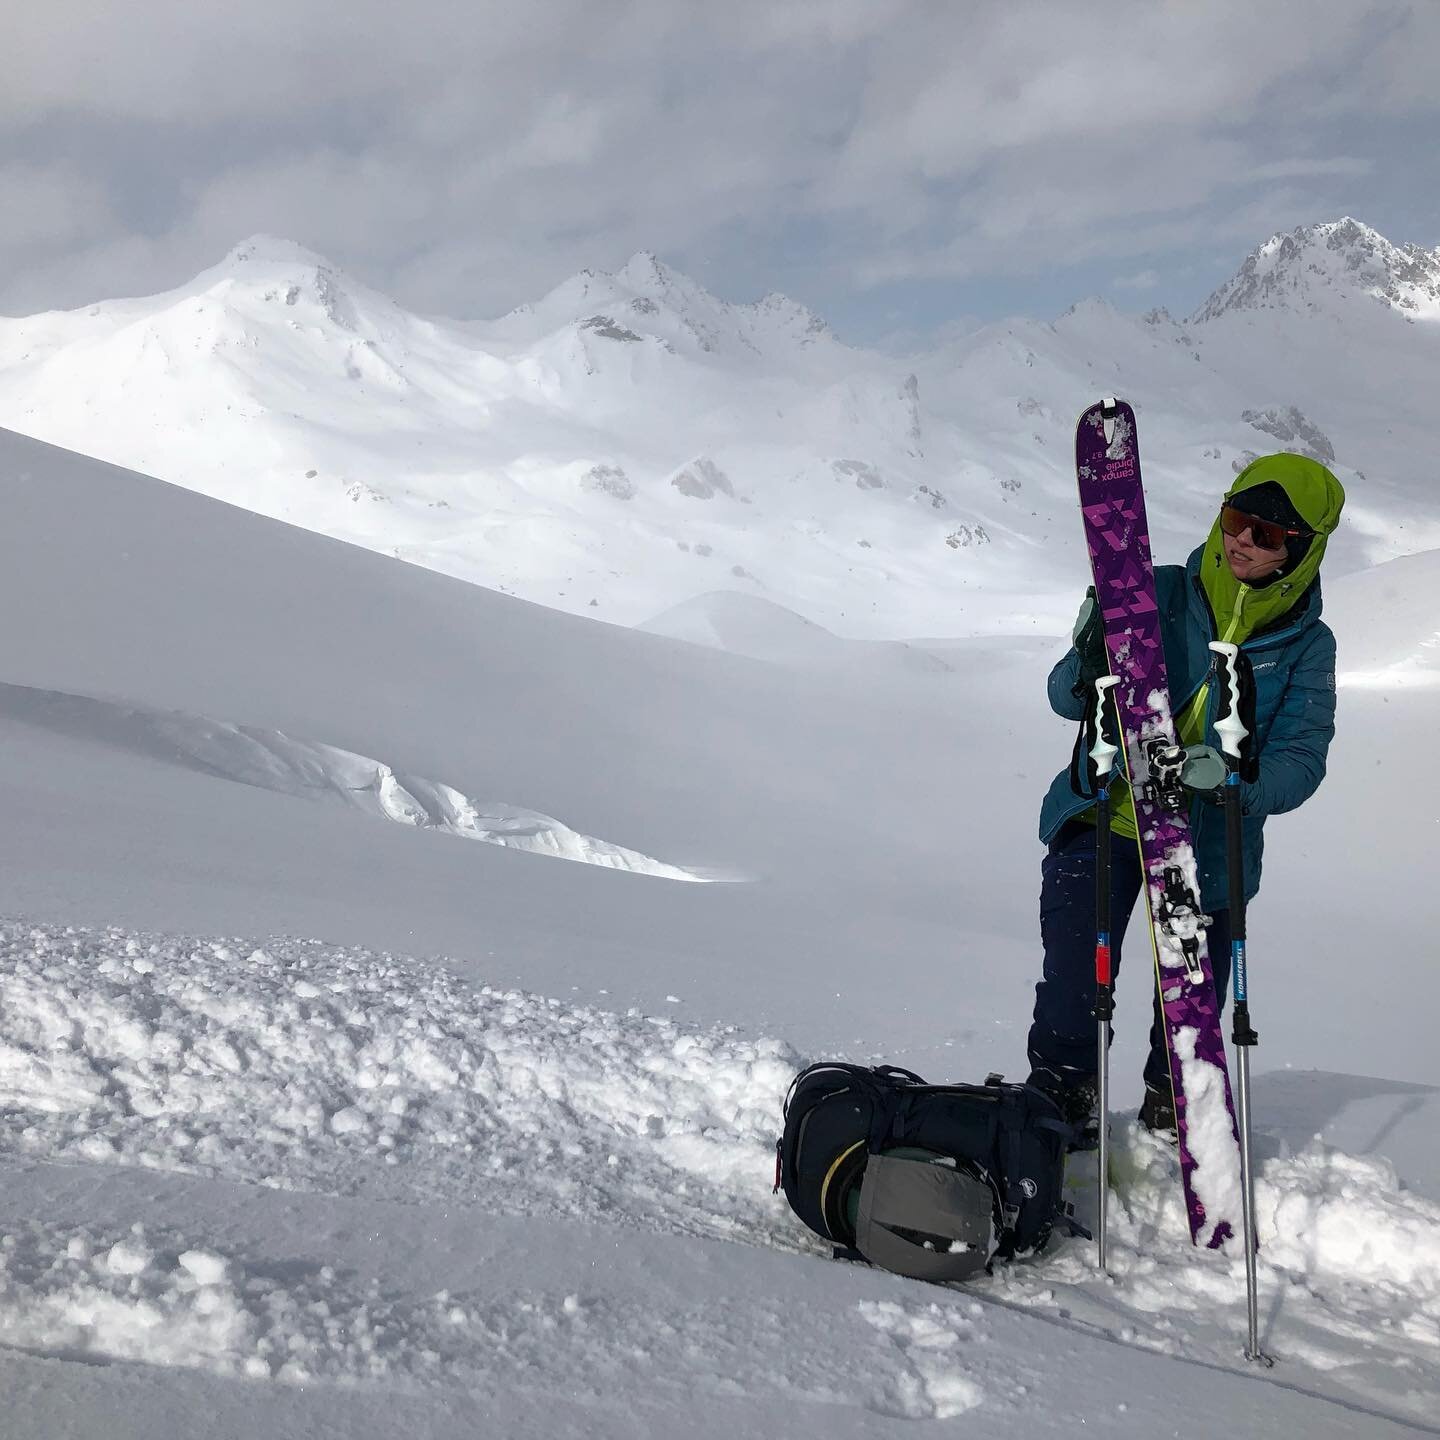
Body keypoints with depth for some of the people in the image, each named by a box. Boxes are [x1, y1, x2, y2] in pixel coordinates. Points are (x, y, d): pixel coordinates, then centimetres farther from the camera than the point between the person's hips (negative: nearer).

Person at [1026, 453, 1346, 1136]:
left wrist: (1237, 778, -33)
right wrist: (1090, 665, -29)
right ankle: (1056, 1114, 17)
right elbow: (1066, 699, -5)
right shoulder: (1157, 592, -5)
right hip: (1101, 823, -1)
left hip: (1210, 844, 1)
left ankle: (1172, 1122, 34)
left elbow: (1301, 760, -11)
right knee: (1070, 1000, -4)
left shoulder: (1306, 645, -2)